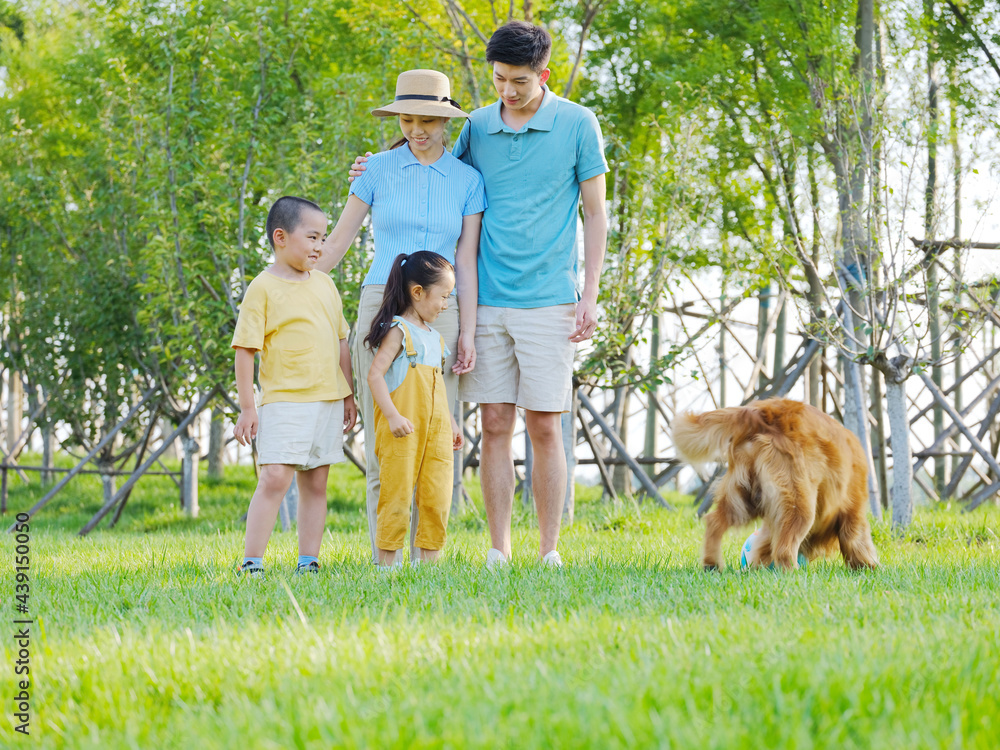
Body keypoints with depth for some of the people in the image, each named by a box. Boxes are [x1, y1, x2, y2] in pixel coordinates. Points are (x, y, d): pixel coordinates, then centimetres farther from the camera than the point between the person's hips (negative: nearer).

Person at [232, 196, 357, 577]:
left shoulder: (324, 284, 13)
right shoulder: (263, 288, -6)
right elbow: (245, 349, -8)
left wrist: (348, 395, 18)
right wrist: (247, 408, -11)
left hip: (328, 400, 6)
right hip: (284, 401, -6)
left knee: (315, 484, 7)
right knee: (275, 478, -14)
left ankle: (308, 561, 12)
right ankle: (251, 563, -11)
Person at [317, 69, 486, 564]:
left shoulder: (467, 180, 7)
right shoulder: (380, 169, 4)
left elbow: (466, 263, 6)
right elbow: (338, 240, 8)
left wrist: (467, 334, -1)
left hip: (438, 315, 1)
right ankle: (384, 562, -3)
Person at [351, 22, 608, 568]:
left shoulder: (578, 125, -1)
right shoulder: (478, 127, 7)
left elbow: (594, 214, 2)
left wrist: (589, 295, -4)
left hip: (548, 301, -3)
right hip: (487, 301, 3)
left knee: (544, 427, -2)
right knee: (495, 426, 2)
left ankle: (549, 553, 6)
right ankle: (498, 552, 6)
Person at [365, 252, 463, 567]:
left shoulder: (435, 337, 19)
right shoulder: (398, 331, -5)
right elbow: (375, 374, -14)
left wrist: (451, 422, 24)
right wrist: (393, 416, -22)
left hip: (436, 430, 7)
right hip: (403, 432, -7)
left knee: (437, 497, 2)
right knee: (396, 495, -5)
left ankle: (429, 561, 7)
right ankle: (388, 562, 0)